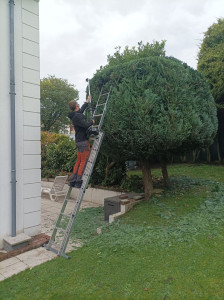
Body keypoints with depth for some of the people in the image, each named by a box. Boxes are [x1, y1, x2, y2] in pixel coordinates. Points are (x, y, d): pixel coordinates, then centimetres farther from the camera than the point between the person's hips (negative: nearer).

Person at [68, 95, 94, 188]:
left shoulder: (75, 115, 15)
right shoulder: (77, 116, -16)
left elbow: (81, 110, 35)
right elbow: (86, 125, -27)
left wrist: (87, 101, 46)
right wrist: (92, 121, -5)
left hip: (79, 141, 10)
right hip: (83, 141, -10)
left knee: (79, 161, 13)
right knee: (83, 161, -5)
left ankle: (72, 181, 16)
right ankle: (78, 182, -4)